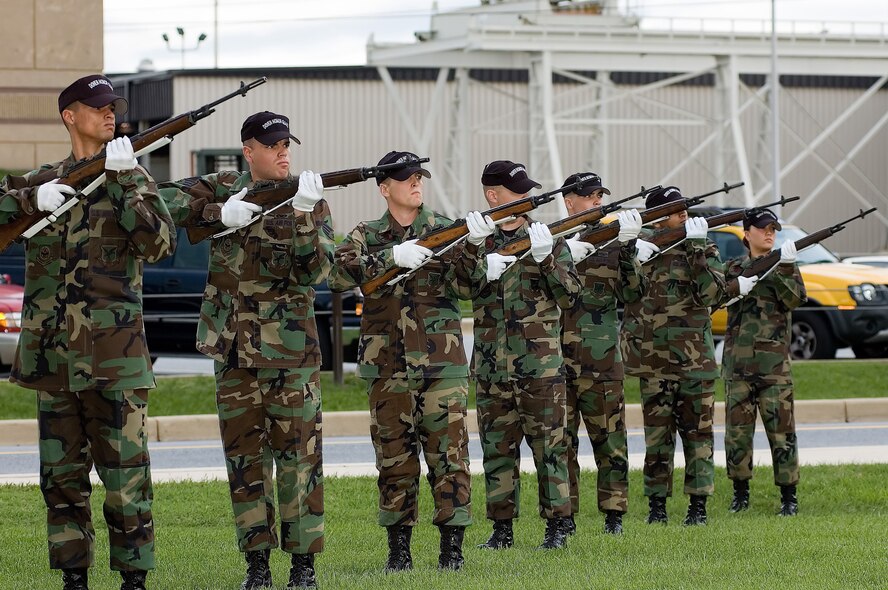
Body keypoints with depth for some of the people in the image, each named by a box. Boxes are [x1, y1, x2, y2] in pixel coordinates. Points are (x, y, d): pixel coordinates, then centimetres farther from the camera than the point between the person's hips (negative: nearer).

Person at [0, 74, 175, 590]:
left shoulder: (131, 177, 4)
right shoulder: (42, 181, 13)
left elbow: (159, 244, -11)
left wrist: (124, 179, -17)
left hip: (114, 354, -4)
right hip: (52, 355, 4)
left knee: (124, 472, -4)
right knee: (61, 475, 7)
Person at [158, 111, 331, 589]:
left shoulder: (310, 203, 0)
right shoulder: (225, 189, 7)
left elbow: (315, 270, -12)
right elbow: (164, 200, -5)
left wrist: (303, 215, -26)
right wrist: (218, 212, -17)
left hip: (291, 350, -3)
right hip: (233, 349, 3)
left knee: (297, 455, -4)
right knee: (243, 456, 6)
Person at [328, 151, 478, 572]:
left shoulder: (444, 230, 8)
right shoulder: (367, 236, 6)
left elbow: (465, 286, -3)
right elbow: (339, 275, -13)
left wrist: (472, 247, -21)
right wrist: (393, 257, -24)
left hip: (443, 363, 0)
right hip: (388, 366, 0)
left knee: (448, 453, -5)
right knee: (394, 457, 4)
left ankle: (452, 548, 0)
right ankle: (398, 548, 12)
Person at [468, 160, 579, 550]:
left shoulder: (547, 238, 4)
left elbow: (570, 297, -3)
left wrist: (546, 258, -18)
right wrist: (485, 271, -17)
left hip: (540, 364, -2)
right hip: (492, 367, 2)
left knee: (549, 444, -1)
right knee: (497, 447, 6)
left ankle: (557, 527, 4)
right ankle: (501, 528, 12)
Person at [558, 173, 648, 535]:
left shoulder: (611, 243, 10)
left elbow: (633, 293, 1)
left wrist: (628, 250, -11)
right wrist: (566, 256, -20)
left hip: (602, 359, 1)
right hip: (558, 357, -1)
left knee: (609, 436, 2)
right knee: (561, 438, 2)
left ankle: (614, 513, 8)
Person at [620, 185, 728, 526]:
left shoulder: (703, 250, 3)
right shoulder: (640, 245, 7)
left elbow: (712, 293, -12)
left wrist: (696, 249, -18)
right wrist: (635, 261, -11)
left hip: (694, 358, -1)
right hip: (652, 357, 1)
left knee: (697, 432, 1)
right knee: (656, 434, 4)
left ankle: (698, 505, 6)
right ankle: (656, 505, 11)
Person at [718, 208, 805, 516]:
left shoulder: (784, 266, 8)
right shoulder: (735, 267, 13)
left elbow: (794, 299, -8)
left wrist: (785, 267, -21)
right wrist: (737, 286, -18)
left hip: (774, 362, -2)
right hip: (737, 360, 2)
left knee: (781, 427, -5)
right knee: (737, 427, 4)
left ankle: (789, 495, -1)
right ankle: (740, 492, 15)